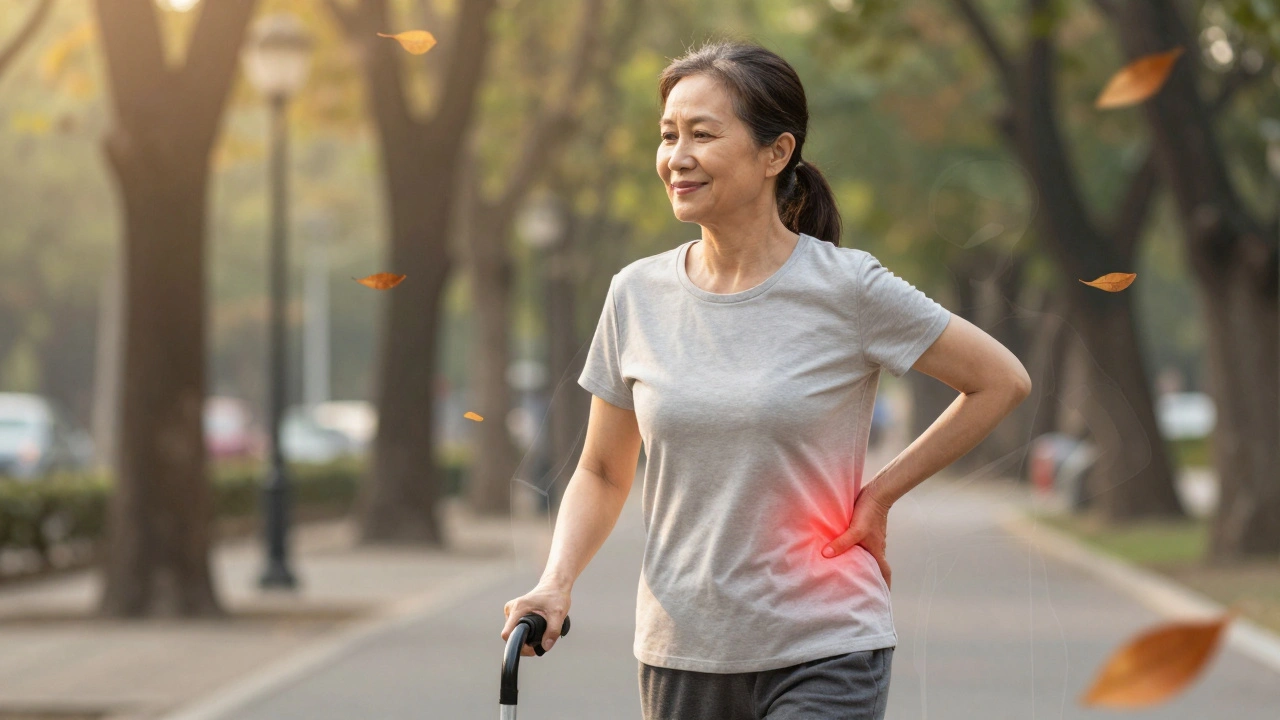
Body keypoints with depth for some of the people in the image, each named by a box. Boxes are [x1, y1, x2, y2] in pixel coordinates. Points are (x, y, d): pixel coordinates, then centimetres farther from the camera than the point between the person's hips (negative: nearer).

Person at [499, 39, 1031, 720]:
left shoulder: (846, 288, -8)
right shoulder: (637, 294, 2)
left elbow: (1002, 381, 1)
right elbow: (602, 472, 11)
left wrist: (880, 492, -2)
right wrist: (557, 581, -6)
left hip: (823, 659, -4)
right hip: (678, 655, 4)